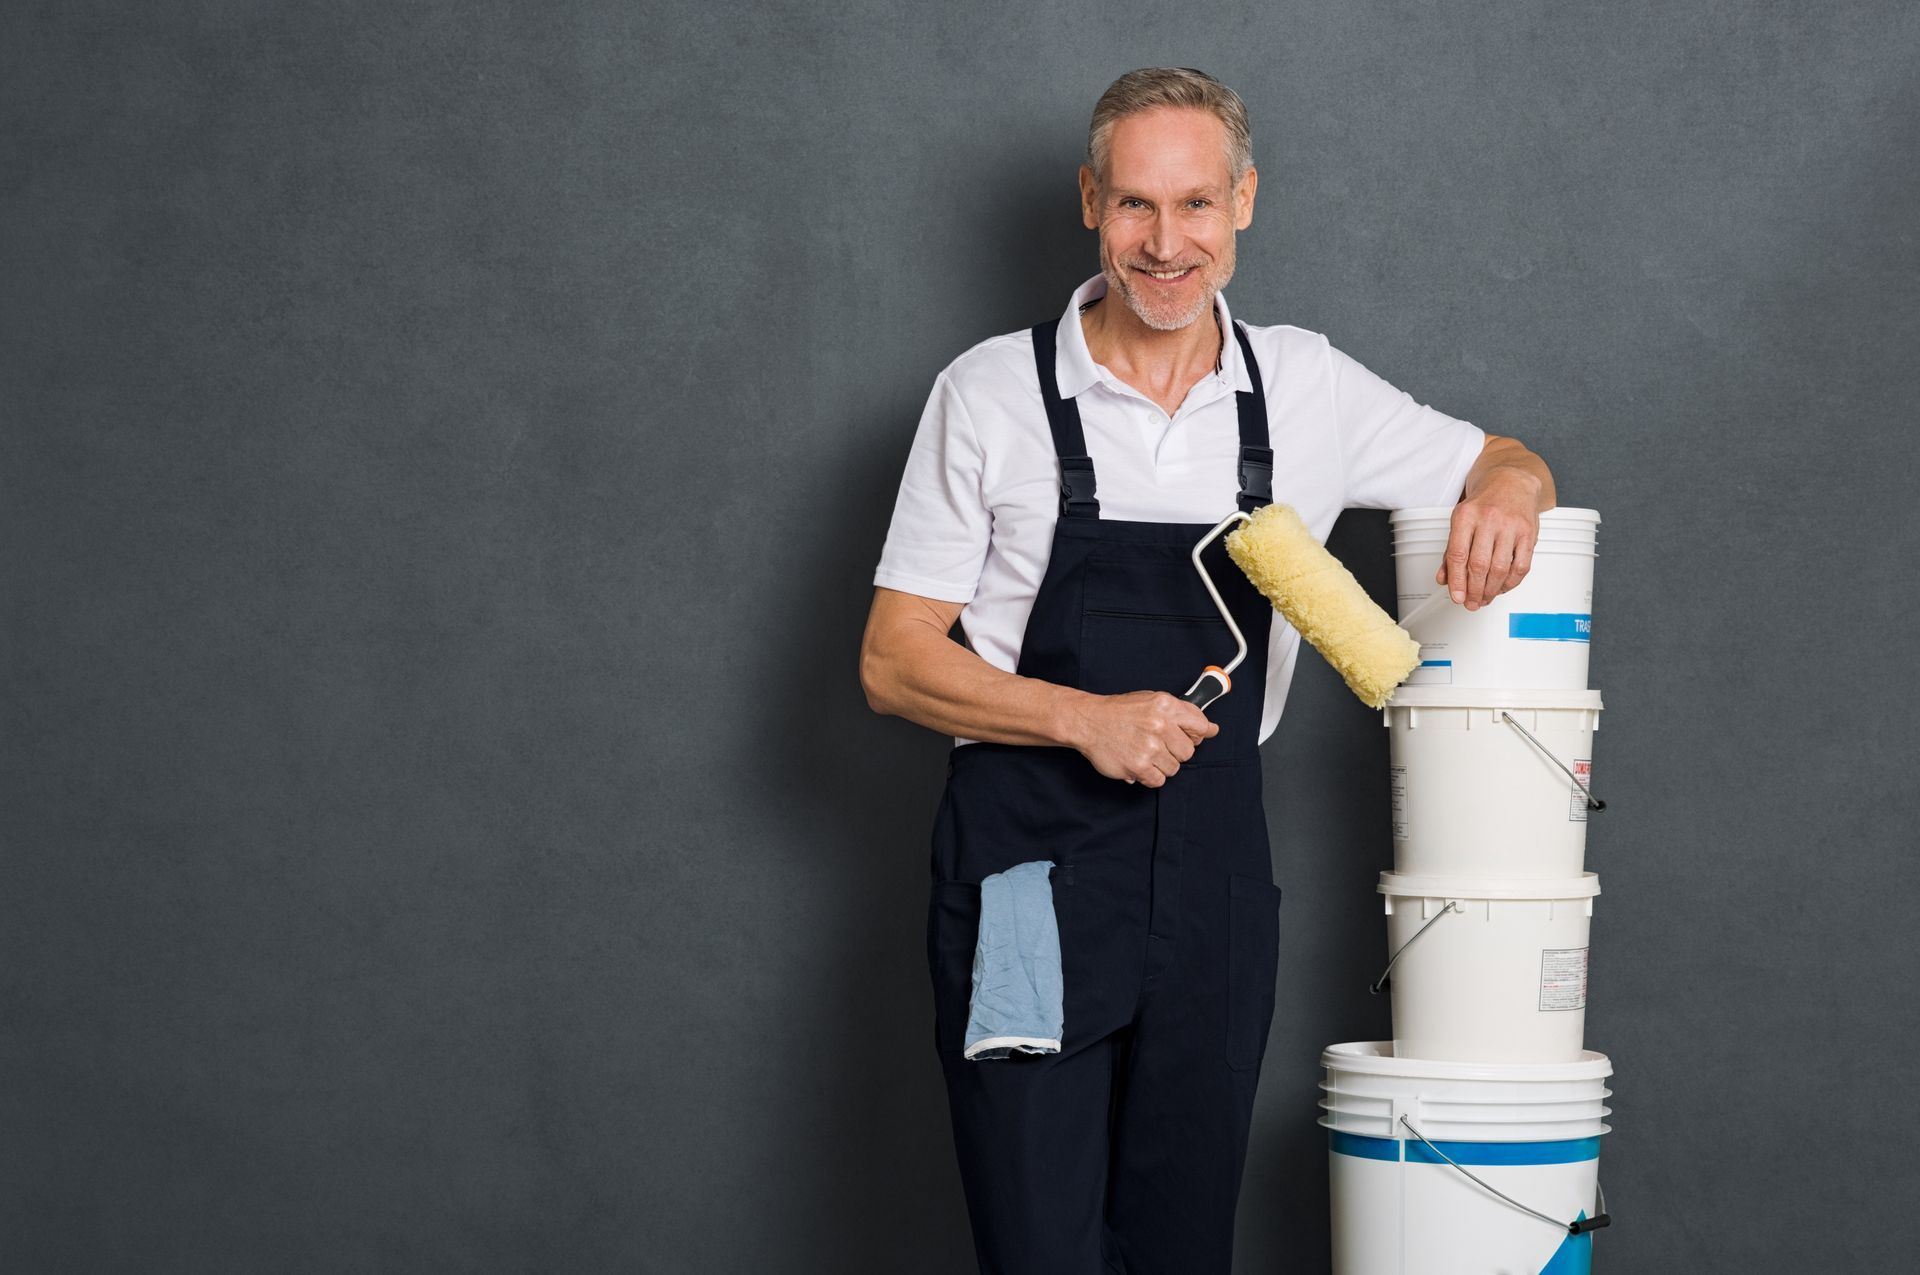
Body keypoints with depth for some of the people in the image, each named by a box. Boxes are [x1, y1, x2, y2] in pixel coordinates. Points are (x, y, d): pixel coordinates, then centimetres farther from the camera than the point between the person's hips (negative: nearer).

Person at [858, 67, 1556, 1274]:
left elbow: (1505, 464, 19)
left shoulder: (1305, 388, 6)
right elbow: (895, 661, -2)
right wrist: (1083, 718, -17)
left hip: (1214, 878, 3)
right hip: (1030, 865, -3)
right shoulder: (993, 394, -3)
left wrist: (1507, 491, -6)